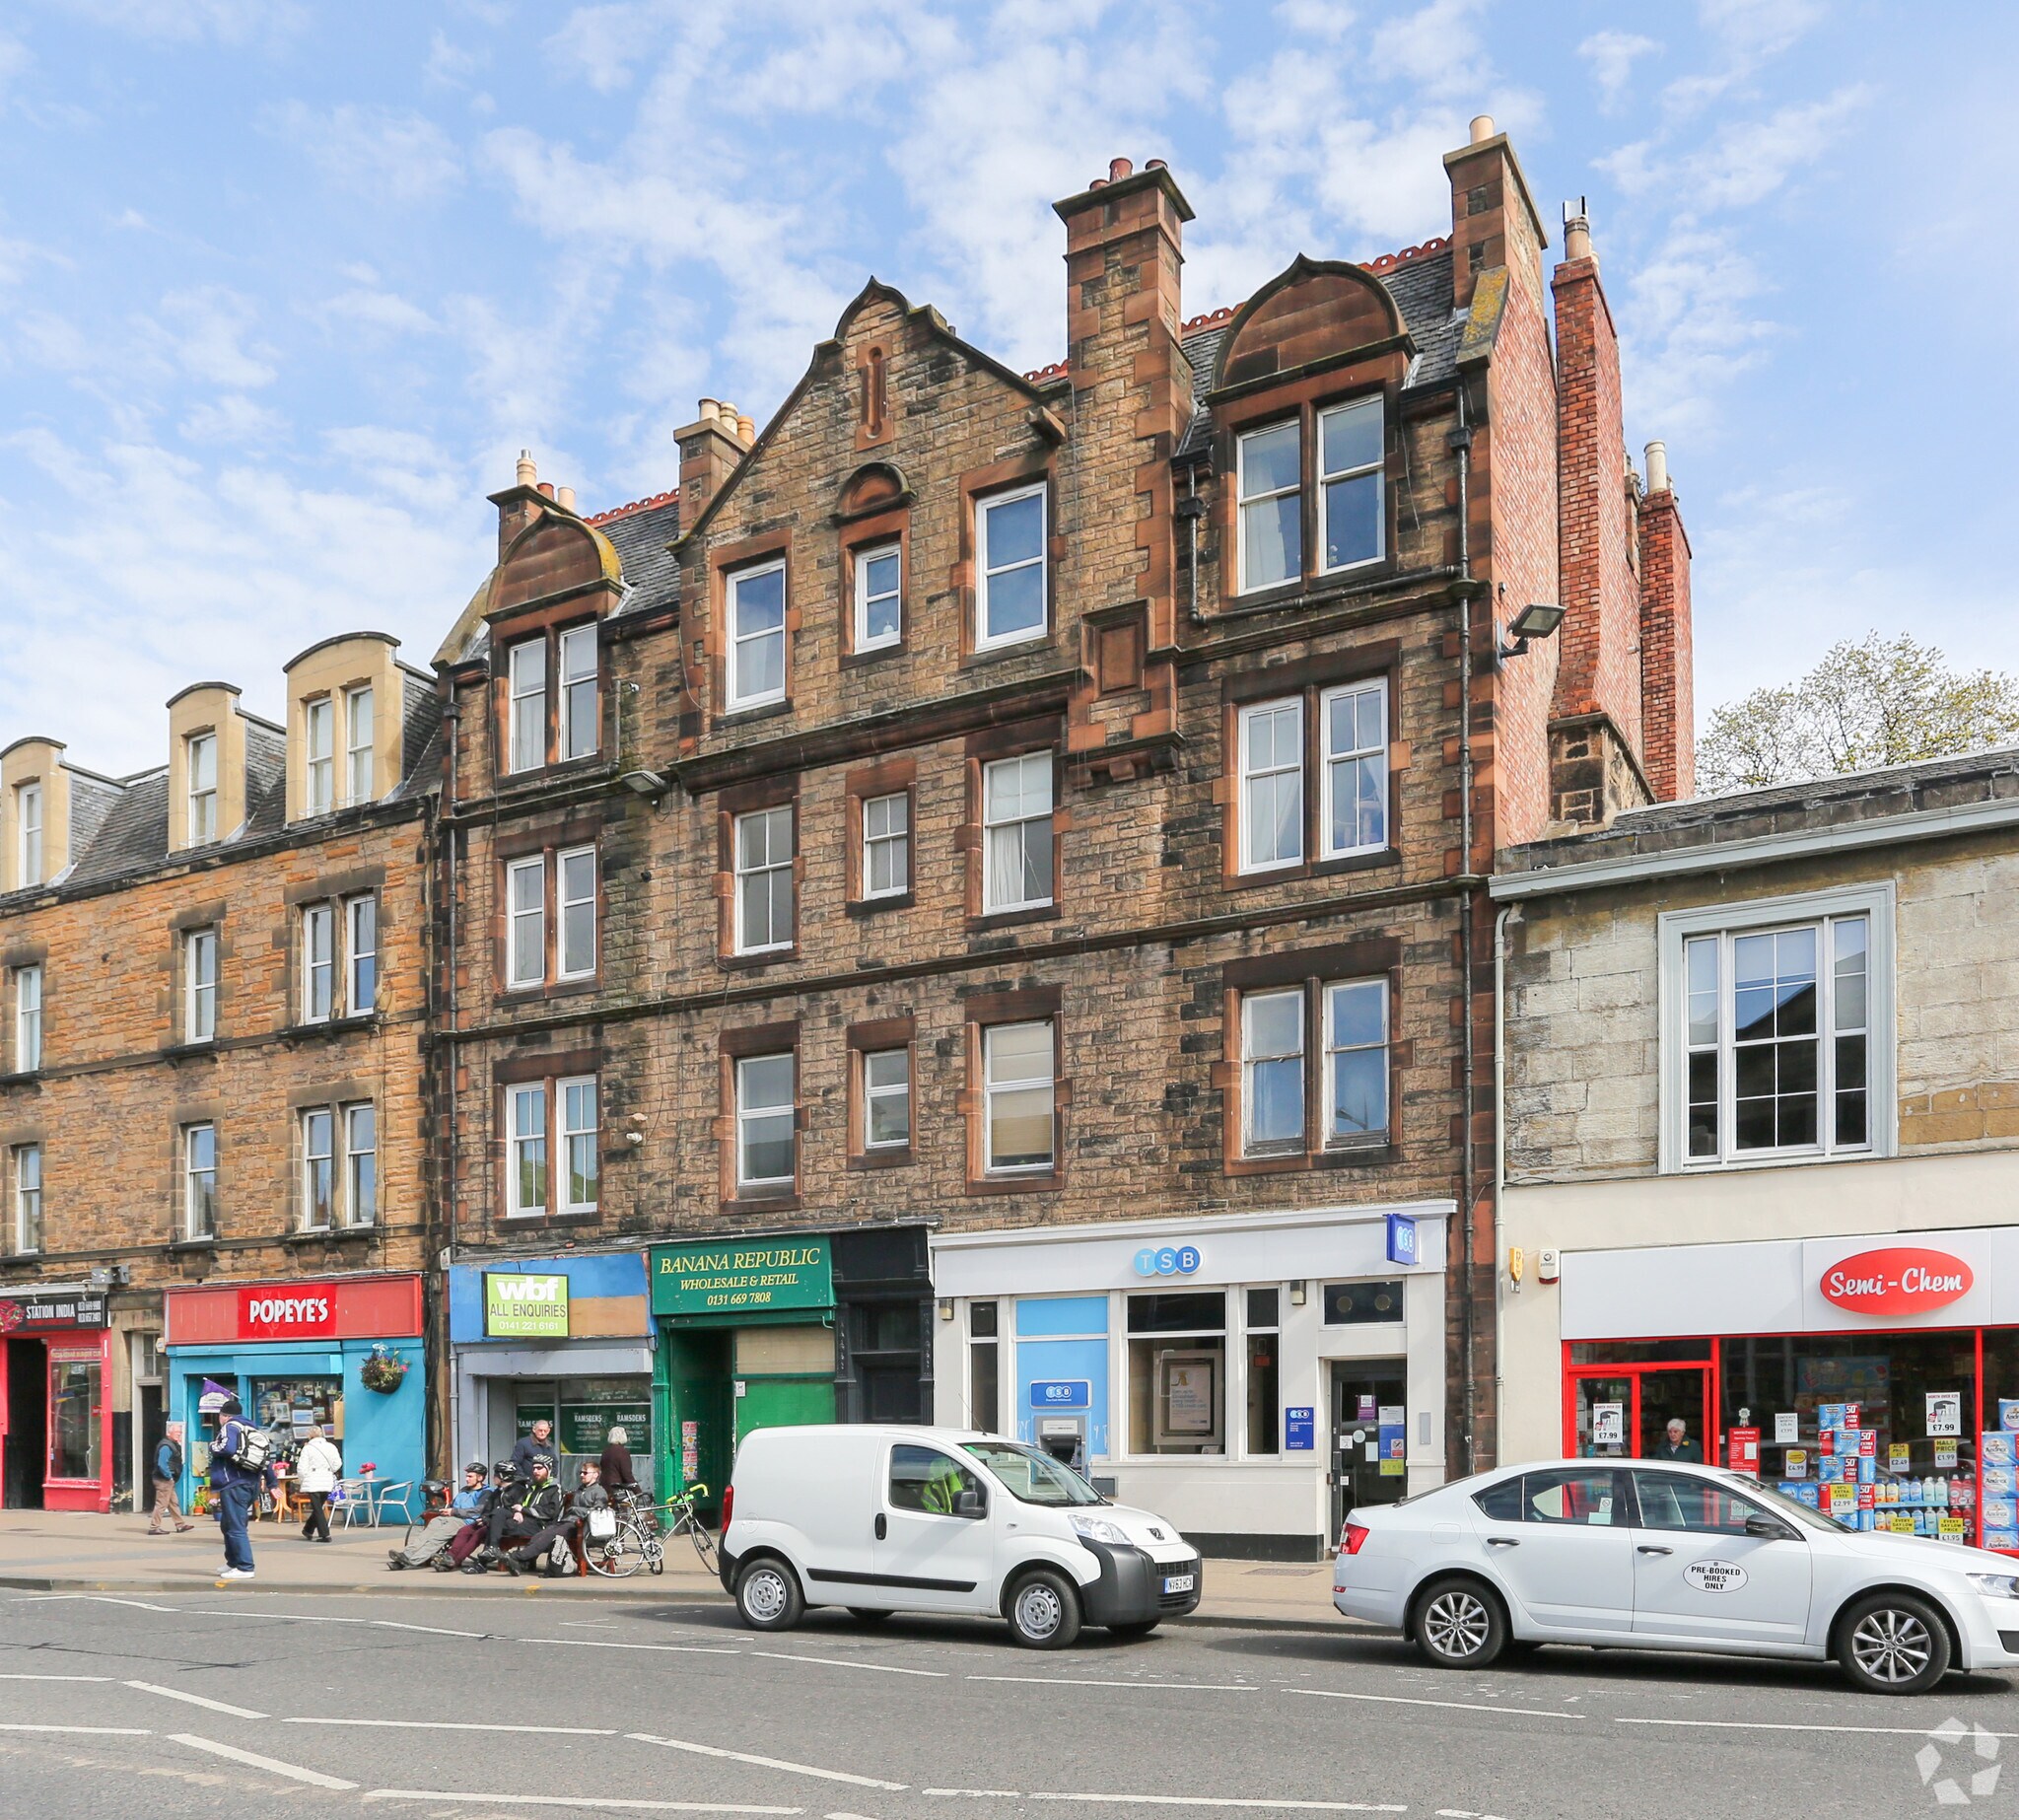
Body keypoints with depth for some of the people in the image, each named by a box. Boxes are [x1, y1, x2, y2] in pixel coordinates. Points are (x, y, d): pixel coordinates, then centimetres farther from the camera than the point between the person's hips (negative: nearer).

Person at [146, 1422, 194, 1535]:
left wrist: (171, 1477, 13)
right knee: (161, 1504, -7)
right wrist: (169, 1476, -20)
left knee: (173, 1503, 15)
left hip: (168, 1480, 11)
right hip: (164, 1480, -11)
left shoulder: (173, 1445, 16)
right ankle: (154, 1527, -3)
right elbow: (162, 1464, -27)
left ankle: (180, 1525, 22)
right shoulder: (166, 1446, -17)